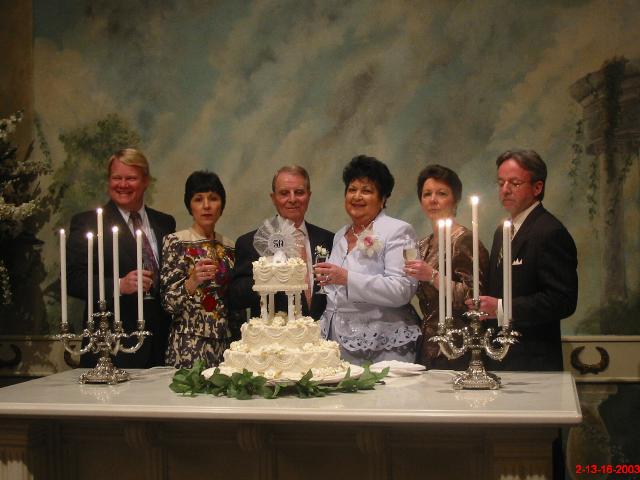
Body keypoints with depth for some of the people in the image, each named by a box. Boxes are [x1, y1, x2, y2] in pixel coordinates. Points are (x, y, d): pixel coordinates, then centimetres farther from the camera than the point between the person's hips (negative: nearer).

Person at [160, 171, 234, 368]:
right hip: (188, 346, -4)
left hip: (225, 344, 4)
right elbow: (168, 302, -9)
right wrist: (192, 282, -25)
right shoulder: (175, 241, -3)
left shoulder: (228, 247, 9)